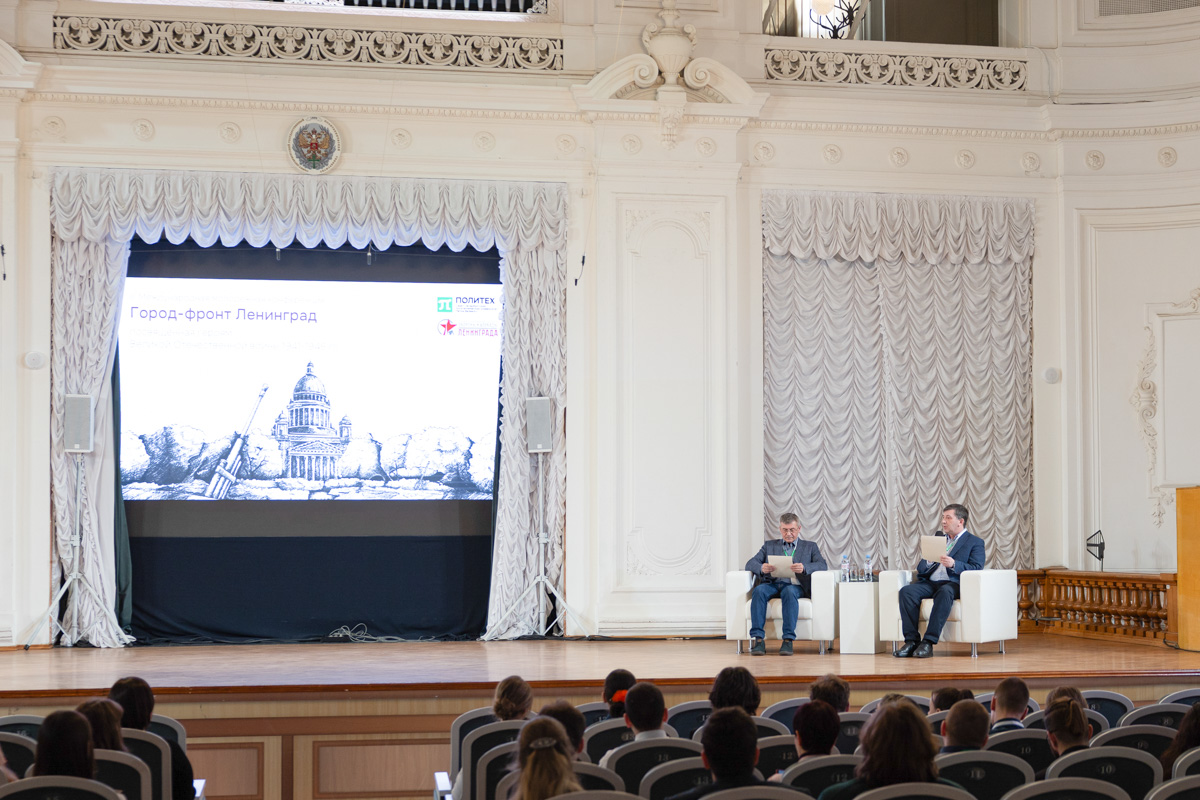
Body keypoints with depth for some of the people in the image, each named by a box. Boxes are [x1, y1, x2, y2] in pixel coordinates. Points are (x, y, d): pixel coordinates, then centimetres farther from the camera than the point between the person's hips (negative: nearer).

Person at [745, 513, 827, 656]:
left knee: (789, 592, -38)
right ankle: (758, 639, -37)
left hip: (795, 586, -2)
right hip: (772, 584, 2)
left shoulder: (810, 547, 21)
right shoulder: (769, 545, 24)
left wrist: (804, 568, -20)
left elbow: (822, 565, 2)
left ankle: (788, 640, -41)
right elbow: (750, 563, 11)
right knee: (759, 591, -33)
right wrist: (761, 568, -14)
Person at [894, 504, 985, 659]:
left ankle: (929, 642, -41)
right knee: (906, 591, -26)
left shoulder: (975, 542, 11)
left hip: (953, 583, -5)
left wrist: (954, 564, -21)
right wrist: (928, 561, -4)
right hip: (930, 583, 5)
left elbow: (976, 569, -5)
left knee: (944, 593, -40)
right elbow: (921, 569, 20)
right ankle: (911, 641, -29)